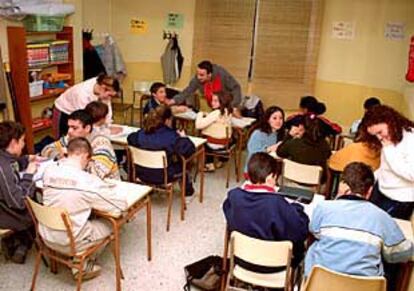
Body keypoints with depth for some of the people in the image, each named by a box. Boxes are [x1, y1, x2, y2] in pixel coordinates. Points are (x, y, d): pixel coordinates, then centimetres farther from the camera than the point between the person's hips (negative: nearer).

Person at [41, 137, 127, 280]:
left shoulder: (49, 171, -8)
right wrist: (105, 189, 0)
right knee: (110, 222, 15)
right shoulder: (88, 181, -24)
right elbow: (122, 204, -17)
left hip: (47, 237, 6)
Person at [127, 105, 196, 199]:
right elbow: (189, 150, -28)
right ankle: (188, 193, 44)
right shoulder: (171, 136, -23)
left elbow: (130, 138, 12)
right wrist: (183, 138, -8)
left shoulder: (142, 133, -8)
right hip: (163, 177, -5)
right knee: (181, 166, 26)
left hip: (142, 174, 5)